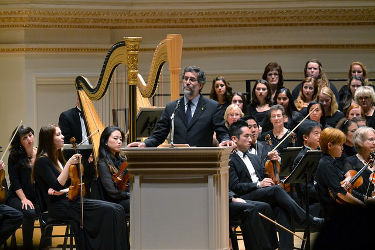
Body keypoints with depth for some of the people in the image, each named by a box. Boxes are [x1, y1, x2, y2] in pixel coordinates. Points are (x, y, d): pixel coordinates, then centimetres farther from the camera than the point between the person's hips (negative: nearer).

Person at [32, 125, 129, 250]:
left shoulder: (57, 158, 19)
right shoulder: (42, 161, -6)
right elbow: (57, 186, -17)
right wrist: (68, 164, -17)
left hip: (70, 200, 8)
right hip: (58, 206, -8)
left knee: (117, 209, -12)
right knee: (108, 210, -24)